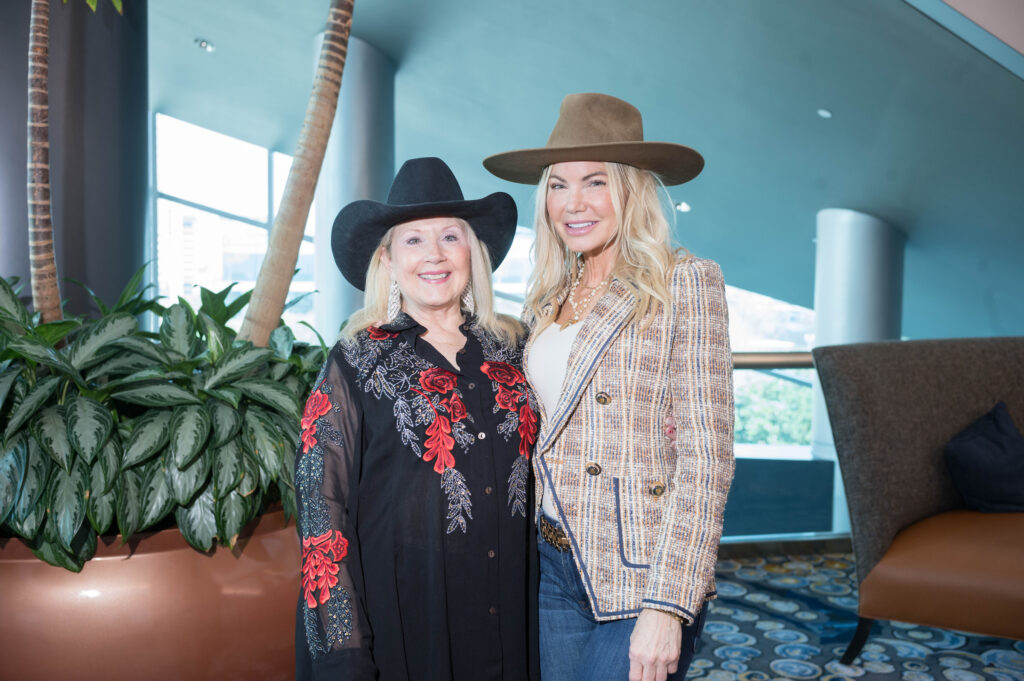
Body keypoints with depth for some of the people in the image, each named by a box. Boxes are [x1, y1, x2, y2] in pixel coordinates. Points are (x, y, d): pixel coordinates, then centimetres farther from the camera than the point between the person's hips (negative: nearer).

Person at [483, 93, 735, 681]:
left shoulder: (685, 283, -9)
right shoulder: (551, 298, 9)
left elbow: (706, 456, -14)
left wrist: (668, 606, -18)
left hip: (640, 579, -5)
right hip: (553, 567, 5)